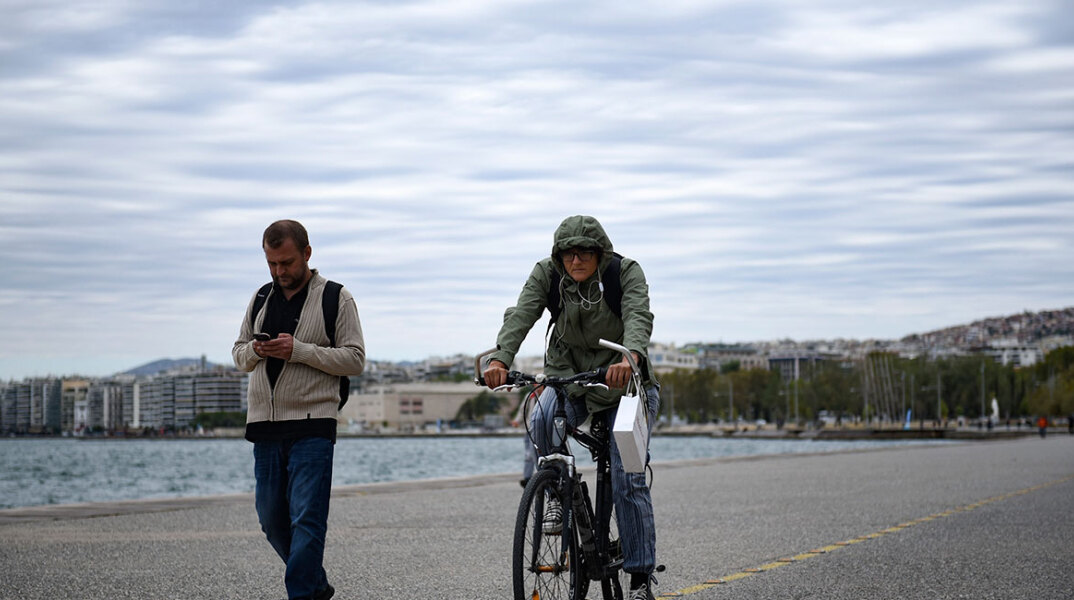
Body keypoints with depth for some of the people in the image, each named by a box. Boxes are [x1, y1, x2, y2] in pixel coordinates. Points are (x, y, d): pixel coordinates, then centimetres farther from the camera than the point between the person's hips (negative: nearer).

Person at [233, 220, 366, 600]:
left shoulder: (336, 298, -1)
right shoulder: (262, 298, 16)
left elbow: (355, 359, -6)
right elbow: (239, 355, 20)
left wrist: (298, 350, -16)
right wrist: (255, 351, -4)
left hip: (312, 426, -6)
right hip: (265, 425, 6)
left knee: (307, 519, -11)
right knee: (272, 519, 9)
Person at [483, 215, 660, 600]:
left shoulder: (627, 272, -16)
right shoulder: (546, 274, -10)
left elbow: (638, 318, -33)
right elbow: (521, 315, -24)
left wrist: (631, 356, -55)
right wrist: (500, 359, -44)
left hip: (623, 380, -2)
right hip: (569, 375, 2)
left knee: (627, 479, -10)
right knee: (541, 420, -33)